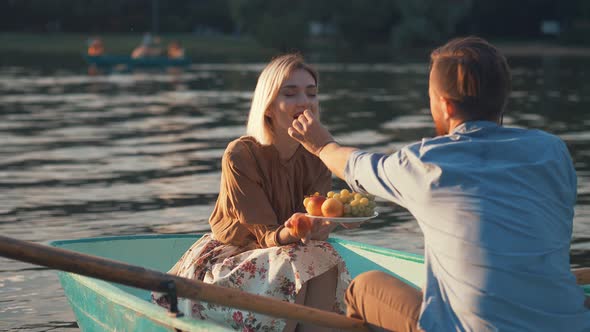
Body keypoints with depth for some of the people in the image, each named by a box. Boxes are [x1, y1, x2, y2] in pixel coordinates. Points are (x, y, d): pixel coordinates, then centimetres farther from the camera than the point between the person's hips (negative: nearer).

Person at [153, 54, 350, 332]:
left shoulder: (317, 158, -4)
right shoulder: (240, 156, -19)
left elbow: (315, 226, -11)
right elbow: (265, 236, -20)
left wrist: (320, 224, -35)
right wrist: (288, 233, -44)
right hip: (229, 256, -5)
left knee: (324, 259, -24)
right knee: (293, 266, -30)